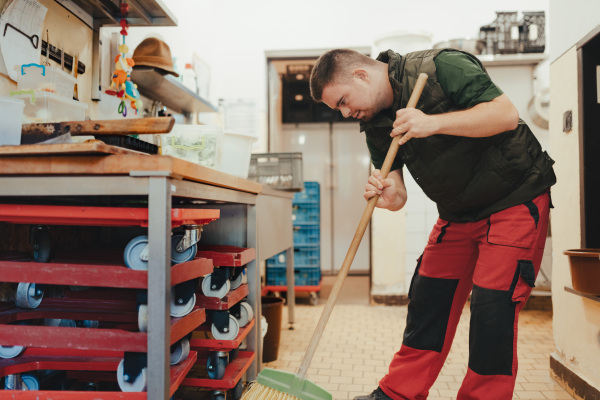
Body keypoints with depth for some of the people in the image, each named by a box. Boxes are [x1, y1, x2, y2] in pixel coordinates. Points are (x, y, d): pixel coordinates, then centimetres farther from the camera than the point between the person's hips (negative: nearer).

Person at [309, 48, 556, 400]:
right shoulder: (376, 125, 2)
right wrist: (387, 196, -23)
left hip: (515, 198, -6)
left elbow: (507, 114, -23)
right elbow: (399, 196, 1)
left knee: (493, 304, -11)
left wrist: (433, 123, -31)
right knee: (428, 299, 7)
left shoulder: (441, 67, -18)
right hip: (458, 212, 7)